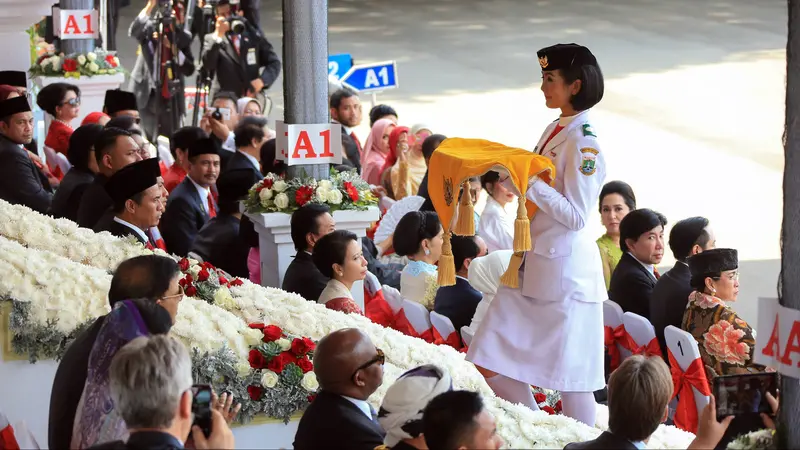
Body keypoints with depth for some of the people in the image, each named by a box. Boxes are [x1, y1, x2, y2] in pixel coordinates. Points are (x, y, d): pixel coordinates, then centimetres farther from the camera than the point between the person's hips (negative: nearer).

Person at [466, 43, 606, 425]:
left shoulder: (584, 143, -15)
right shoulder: (554, 130, 11)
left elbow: (575, 216, -18)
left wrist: (530, 182, -21)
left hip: (565, 268, -9)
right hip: (531, 263, 9)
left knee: (570, 376, -1)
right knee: (492, 363, 8)